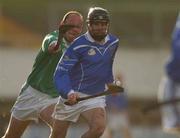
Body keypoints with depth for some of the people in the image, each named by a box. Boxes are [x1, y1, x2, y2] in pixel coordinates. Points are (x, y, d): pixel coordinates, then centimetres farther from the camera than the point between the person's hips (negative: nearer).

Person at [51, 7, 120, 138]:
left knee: (99, 127, -27)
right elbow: (60, 73, -20)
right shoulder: (79, 45, -15)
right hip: (73, 95, -3)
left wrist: (110, 81, 23)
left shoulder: (113, 42, 3)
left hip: (96, 96, 3)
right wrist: (69, 93, -35)